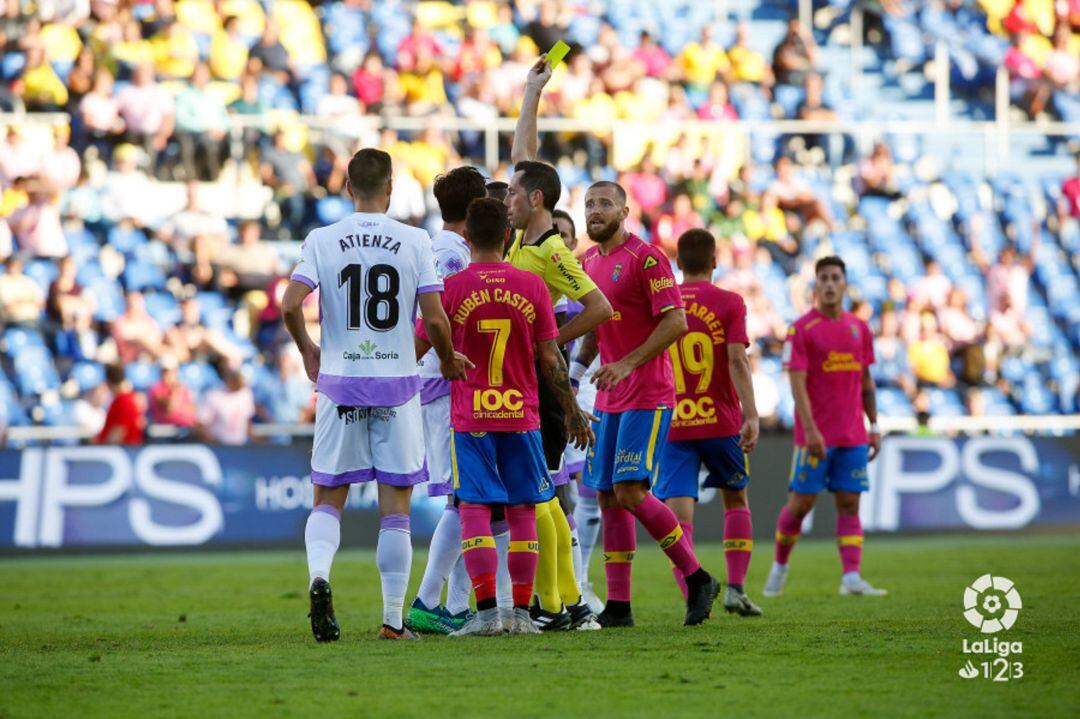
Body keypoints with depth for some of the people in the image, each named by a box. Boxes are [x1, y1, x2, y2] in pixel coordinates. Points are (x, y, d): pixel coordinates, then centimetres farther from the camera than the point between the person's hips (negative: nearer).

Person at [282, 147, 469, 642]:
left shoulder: (321, 241, -1)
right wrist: (448, 360, 13)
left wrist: (307, 349, 9)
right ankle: (393, 620, 4)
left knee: (328, 498, 11)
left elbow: (290, 306, -11)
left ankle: (319, 575, -17)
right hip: (397, 384, -1)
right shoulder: (415, 241, -3)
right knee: (395, 508, 5)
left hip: (338, 383, 1)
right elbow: (434, 319, -7)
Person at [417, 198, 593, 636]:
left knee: (474, 511, -2)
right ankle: (521, 613, 7)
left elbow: (417, 349, 2)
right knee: (523, 512, 8)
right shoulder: (531, 286, 0)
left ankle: (486, 612, -11)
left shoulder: (451, 288, -5)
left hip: (470, 418, -2)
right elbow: (550, 359, 2)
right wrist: (572, 411, 12)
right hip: (522, 415, 2)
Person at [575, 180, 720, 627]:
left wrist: (627, 363, -23)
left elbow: (676, 322, -17)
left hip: (648, 397, -8)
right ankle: (618, 606, 7)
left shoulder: (645, 258, -11)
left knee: (630, 492, -15)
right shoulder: (589, 262, 14)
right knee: (608, 498, 4)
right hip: (609, 399, 8)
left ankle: (697, 579, -1)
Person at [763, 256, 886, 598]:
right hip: (816, 436, -4)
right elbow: (797, 383, -11)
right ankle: (779, 566, 19)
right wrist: (810, 429, -19)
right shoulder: (801, 329, -6)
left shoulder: (859, 328, 11)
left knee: (849, 504, -2)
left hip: (852, 436, 4)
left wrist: (874, 426, 11)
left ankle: (851, 577, -9)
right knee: (801, 503, 0)